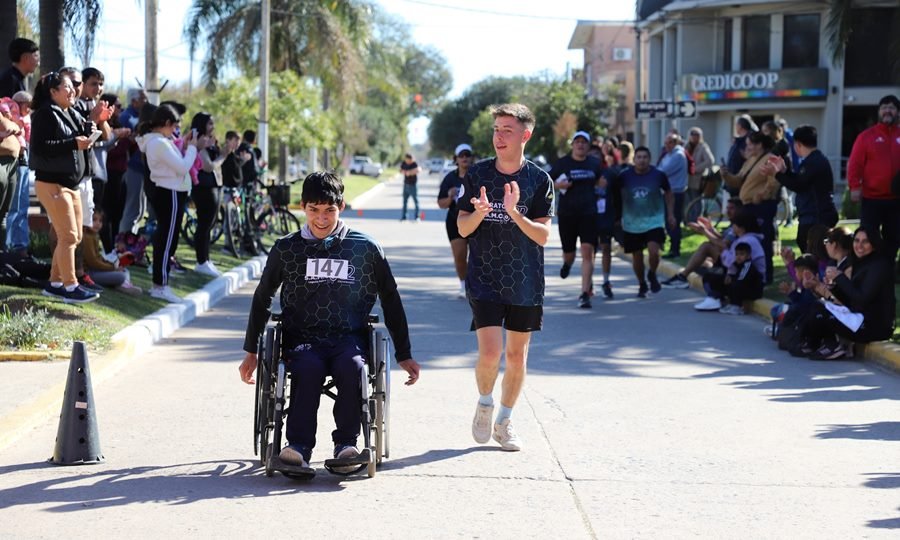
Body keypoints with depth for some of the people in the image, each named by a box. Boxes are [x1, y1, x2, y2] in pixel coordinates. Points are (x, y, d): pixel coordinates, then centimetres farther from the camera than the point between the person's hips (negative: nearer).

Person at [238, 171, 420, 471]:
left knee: (352, 366, -35)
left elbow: (390, 301, 16)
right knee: (309, 368, -34)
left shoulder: (365, 249, 8)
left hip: (349, 337, 0)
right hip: (302, 339, 0)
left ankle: (346, 443, -26)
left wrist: (404, 354, 15)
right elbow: (262, 300, 21)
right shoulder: (286, 250, 10)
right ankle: (299, 447, -35)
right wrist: (251, 351, 21)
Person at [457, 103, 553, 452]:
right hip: (484, 279, -1)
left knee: (517, 354, 8)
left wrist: (514, 213, -24)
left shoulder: (539, 180, -2)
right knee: (490, 351, -12)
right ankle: (484, 403, 18)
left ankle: (504, 420, 26)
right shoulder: (477, 175, 0)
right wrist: (479, 212, -21)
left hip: (525, 282, 1)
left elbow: (543, 236, -8)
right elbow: (462, 229, 1)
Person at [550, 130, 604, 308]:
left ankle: (585, 294, -12)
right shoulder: (562, 163, 1)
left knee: (587, 252, -14)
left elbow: (601, 182, 23)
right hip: (566, 213, 0)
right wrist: (558, 185, -14)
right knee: (569, 252, 10)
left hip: (588, 213, 0)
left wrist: (602, 183, -1)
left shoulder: (594, 163, 7)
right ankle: (567, 264, 51)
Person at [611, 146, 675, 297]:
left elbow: (668, 194, 9)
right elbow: (615, 195, 5)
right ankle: (642, 284, 31)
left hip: (654, 221, -1)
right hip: (632, 223, 1)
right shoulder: (625, 176, -7)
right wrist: (617, 215, 6)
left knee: (654, 251, -19)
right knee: (637, 256, 8)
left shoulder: (658, 175, -6)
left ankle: (652, 275, 12)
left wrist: (670, 214, 6)